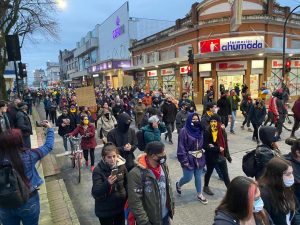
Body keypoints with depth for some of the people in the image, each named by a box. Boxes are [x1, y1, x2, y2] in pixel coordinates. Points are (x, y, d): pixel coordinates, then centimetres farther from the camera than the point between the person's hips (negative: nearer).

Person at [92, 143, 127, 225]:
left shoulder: (121, 166, -9)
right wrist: (107, 183, -39)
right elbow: (95, 193, -24)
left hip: (120, 207, 4)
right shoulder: (98, 170, -19)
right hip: (105, 210, -4)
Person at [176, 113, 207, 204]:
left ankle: (199, 195, 34)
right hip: (189, 159, -5)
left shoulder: (200, 130, 3)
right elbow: (181, 147, -16)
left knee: (198, 177, 14)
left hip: (199, 158, 5)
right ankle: (178, 184, 37)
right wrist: (184, 160, -18)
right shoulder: (184, 131, -16)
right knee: (188, 178, 5)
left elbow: (203, 143, 12)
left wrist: (203, 156, 9)